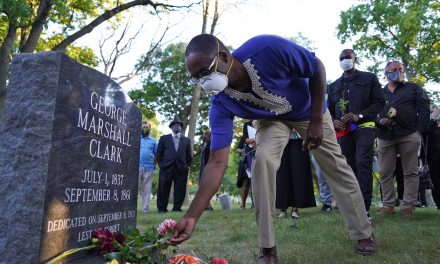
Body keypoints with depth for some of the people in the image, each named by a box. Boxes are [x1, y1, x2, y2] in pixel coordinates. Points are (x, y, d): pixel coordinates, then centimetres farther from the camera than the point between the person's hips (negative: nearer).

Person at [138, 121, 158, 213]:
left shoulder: (153, 141, 14)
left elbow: (156, 154, 15)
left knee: (147, 190, 3)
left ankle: (145, 209, 7)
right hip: (137, 167, -1)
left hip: (149, 168, 2)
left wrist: (154, 164, 5)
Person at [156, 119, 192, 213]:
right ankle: (162, 209, 12)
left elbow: (189, 155, 14)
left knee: (180, 191, 1)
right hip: (166, 168, -1)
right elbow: (159, 153, 9)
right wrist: (161, 165, -1)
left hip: (181, 169, 1)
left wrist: (188, 166, 4)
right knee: (163, 190, 1)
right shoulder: (164, 138, 11)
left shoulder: (186, 140, 15)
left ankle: (177, 208, 12)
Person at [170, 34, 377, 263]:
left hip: (309, 109, 0)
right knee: (262, 160, -25)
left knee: (336, 167, 4)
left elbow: (317, 69, -23)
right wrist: (192, 215, -38)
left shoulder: (268, 49, -40)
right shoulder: (221, 105, -30)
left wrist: (316, 121, -25)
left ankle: (364, 234, 25)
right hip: (271, 119, 1)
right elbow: (217, 162, -32)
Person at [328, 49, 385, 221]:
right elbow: (330, 110, 23)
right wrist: (333, 122, -1)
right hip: (343, 131, 4)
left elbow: (380, 102, 3)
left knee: (363, 164, -19)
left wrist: (359, 116, -13)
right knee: (350, 168, 4)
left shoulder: (369, 78, 12)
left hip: (364, 127, -4)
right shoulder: (334, 86, 23)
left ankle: (365, 210, -19)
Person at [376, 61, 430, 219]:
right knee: (385, 173, 1)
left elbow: (424, 109, 5)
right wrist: (379, 120, -9)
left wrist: (419, 131, -6)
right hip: (385, 137, 2)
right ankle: (388, 205, 9)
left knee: (411, 172, -2)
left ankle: (409, 206, 3)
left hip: (409, 135, -1)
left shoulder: (413, 88, 14)